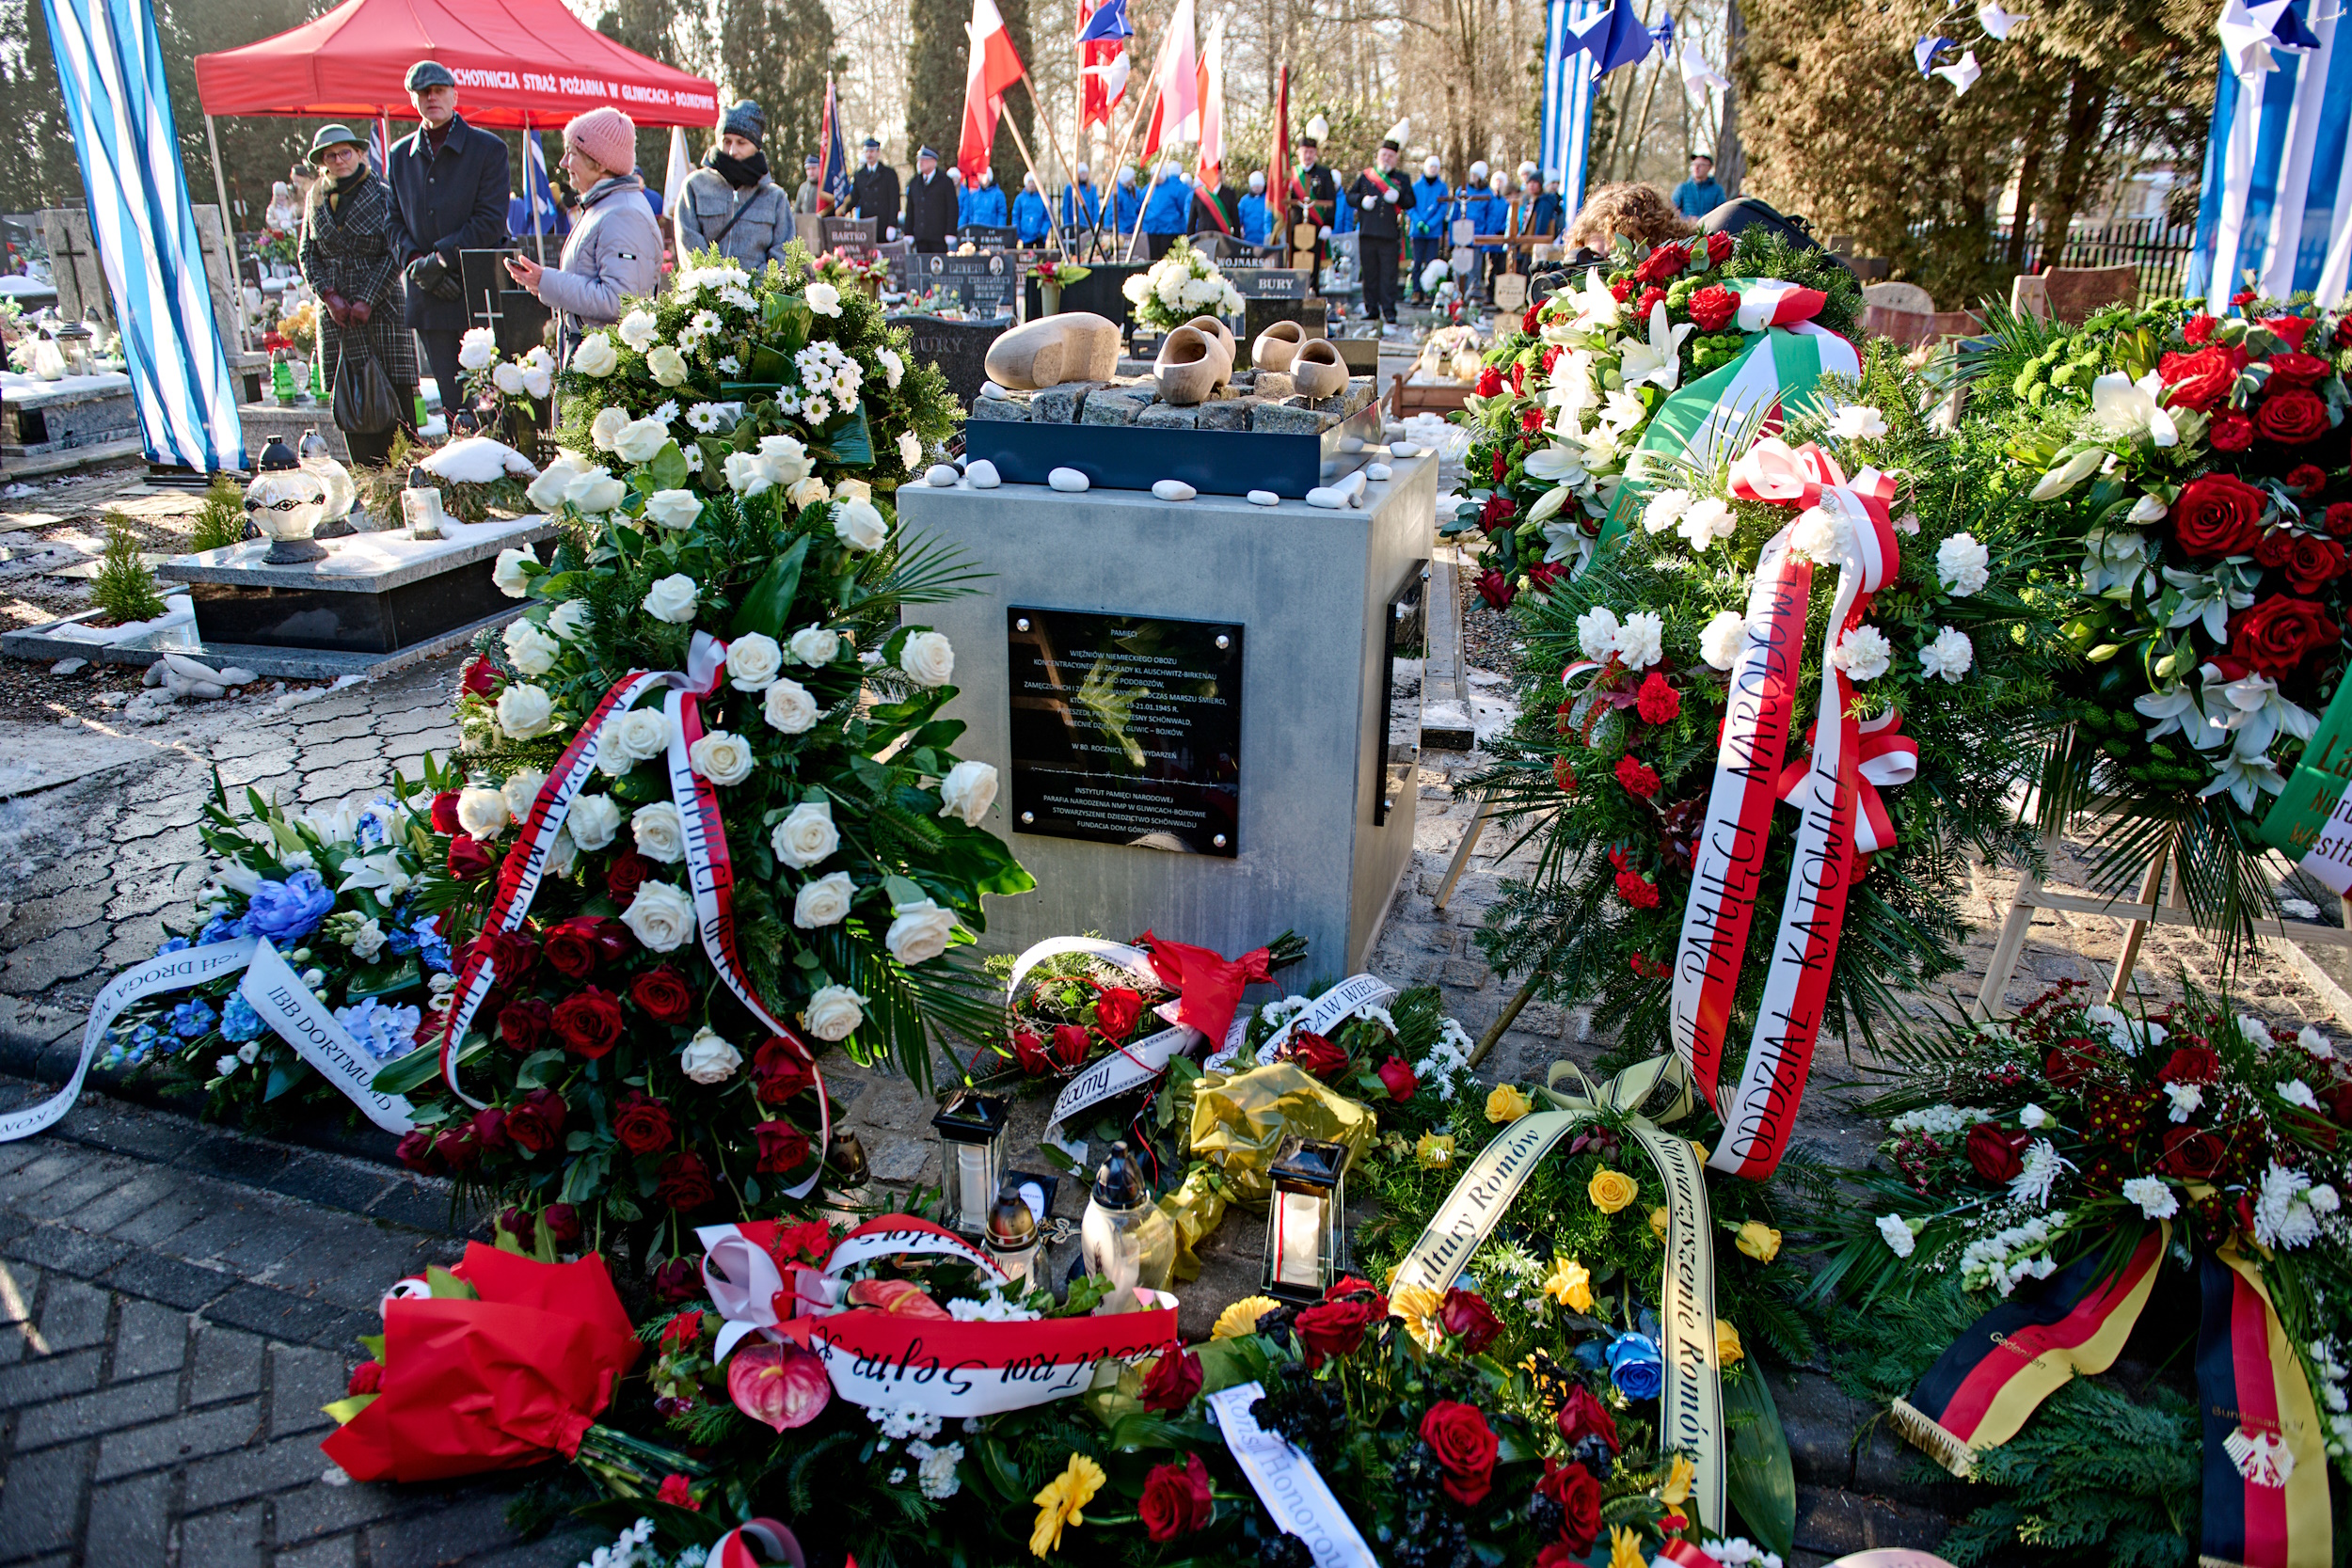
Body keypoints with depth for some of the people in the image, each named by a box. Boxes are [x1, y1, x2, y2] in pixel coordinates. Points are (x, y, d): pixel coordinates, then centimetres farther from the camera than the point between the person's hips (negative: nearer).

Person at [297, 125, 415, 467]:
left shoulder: (383, 195, 1)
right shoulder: (317, 200, 13)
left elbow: (394, 255, -5)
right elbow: (308, 255, 12)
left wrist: (366, 300, -12)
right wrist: (329, 294, -4)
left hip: (380, 309, -3)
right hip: (336, 315, 4)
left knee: (395, 397, -6)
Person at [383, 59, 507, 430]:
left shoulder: (489, 148, 0)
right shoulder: (400, 154, 14)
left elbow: (491, 220, -8)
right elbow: (395, 221, 13)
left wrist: (441, 257, -12)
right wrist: (416, 262, -6)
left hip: (479, 292, -4)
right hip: (429, 296, 4)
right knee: (452, 400, 6)